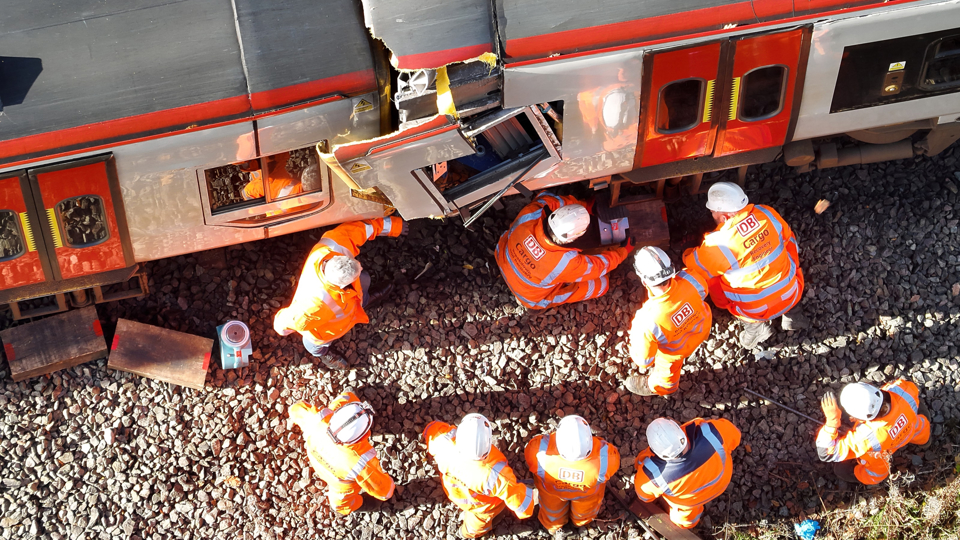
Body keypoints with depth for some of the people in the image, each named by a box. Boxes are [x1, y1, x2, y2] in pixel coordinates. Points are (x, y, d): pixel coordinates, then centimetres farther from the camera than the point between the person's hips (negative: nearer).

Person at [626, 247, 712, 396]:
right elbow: (702, 291, -9)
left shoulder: (648, 320, -48)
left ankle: (661, 386, 65)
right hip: (701, 327, 3)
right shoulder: (690, 279, -38)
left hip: (676, 349, -3)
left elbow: (643, 360, -30)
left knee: (666, 367, 32)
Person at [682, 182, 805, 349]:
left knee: (711, 278, 15)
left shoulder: (717, 245, -26)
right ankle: (791, 313, 31)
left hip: (758, 309, -4)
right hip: (792, 294, 4)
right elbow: (789, 240, 4)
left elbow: (694, 265, -6)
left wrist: (688, 253, 17)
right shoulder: (768, 214, -14)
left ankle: (754, 326, 17)